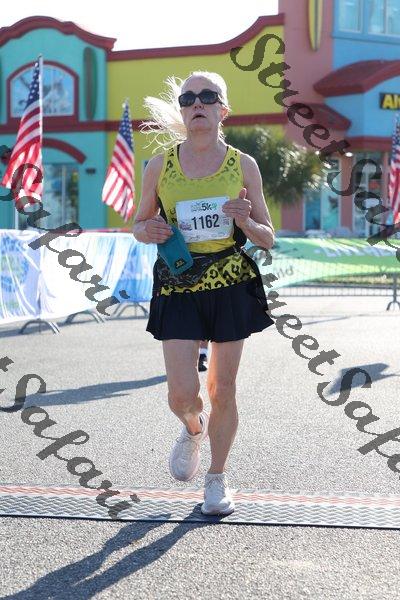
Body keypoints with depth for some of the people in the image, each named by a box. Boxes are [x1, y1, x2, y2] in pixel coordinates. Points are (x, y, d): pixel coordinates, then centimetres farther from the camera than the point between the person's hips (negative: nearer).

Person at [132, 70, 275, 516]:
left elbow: (268, 239, 3)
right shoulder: (160, 166, -1)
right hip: (178, 288, 0)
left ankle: (217, 477, 27)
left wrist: (246, 221, -18)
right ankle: (193, 429, 31)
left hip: (232, 284, 0)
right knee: (182, 394, -7)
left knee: (222, 389, 7)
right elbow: (139, 225, 11)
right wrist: (148, 232, -12)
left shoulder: (243, 166, -1)